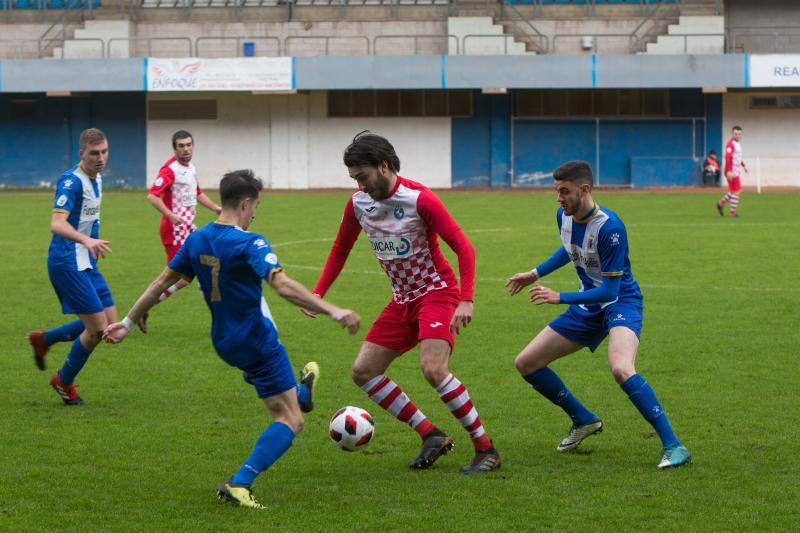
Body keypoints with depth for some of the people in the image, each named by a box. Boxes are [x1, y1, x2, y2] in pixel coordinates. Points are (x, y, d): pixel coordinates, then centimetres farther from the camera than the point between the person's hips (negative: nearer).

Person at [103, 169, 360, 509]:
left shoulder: (196, 240, -1)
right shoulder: (249, 244, -22)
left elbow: (161, 283, 6)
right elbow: (283, 286, -34)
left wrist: (128, 323, 15)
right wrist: (332, 312, -36)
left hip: (223, 341, 8)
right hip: (256, 341, -8)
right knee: (290, 422, -3)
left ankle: (301, 393, 70)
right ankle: (239, 485, -16)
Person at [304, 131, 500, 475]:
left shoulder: (419, 199, -19)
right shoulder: (358, 204, 1)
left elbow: (463, 248, -19)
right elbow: (340, 250, 17)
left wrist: (466, 301, -29)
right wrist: (318, 294, 6)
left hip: (436, 292, -8)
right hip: (402, 301, 8)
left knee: (433, 369, -26)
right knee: (363, 371, 0)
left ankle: (485, 450, -14)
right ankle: (431, 436, 4)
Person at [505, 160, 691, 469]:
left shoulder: (609, 228, -26)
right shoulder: (564, 217, -2)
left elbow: (609, 290, -26)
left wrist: (560, 298, -29)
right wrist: (535, 274, 23)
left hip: (620, 302, -8)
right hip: (586, 308, 8)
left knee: (621, 369, -37)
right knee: (526, 364, 5)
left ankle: (673, 446, -29)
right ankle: (583, 421, 24)